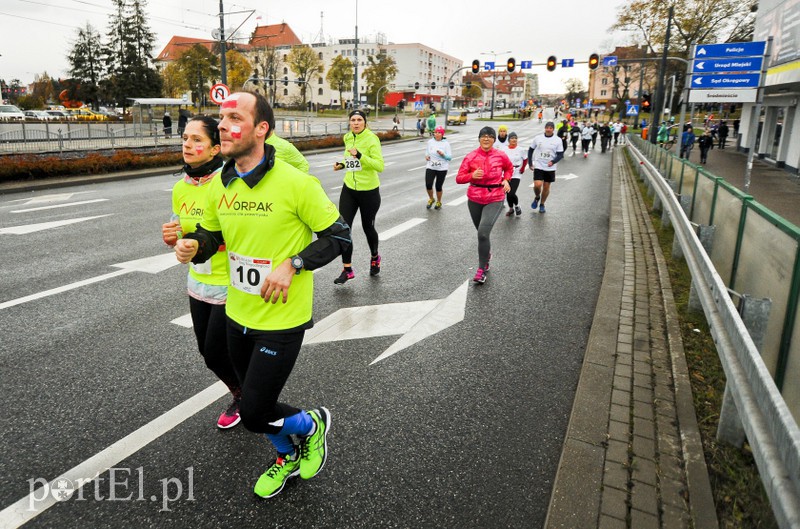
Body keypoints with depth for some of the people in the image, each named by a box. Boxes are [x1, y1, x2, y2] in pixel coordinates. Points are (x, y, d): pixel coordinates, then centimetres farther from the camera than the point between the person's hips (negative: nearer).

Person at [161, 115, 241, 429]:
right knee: (208, 351, 17)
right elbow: (184, 235, 14)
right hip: (199, 284, 7)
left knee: (215, 353, 4)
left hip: (231, 286, -7)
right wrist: (172, 238, -9)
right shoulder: (180, 188, 2)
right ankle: (241, 396, 44)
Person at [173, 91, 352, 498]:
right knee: (254, 400, 22)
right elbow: (211, 235, 13)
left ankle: (312, 425, 32)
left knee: (254, 414, -1)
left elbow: (339, 236, -12)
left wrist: (293, 264, -23)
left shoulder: (295, 183, -19)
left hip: (281, 320, -7)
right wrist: (192, 247, -10)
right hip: (238, 316, 7)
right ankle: (288, 457, 51)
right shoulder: (219, 185, 0)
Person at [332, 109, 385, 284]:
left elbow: (380, 166, -23)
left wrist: (359, 155, -31)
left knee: (368, 227, 11)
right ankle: (347, 269, 6)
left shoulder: (371, 138, -14)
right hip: (349, 189, 5)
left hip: (369, 191, -5)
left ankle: (375, 258, 41)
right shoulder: (348, 138, 5)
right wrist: (342, 164, 4)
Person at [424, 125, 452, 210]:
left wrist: (443, 154, -23)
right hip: (430, 167, 2)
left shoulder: (446, 143, -3)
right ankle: (431, 199, 18)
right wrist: (426, 156, -4)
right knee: (428, 185, -12)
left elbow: (450, 157, -5)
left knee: (438, 186, 4)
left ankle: (438, 202, 30)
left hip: (442, 168, -2)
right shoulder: (430, 142, 4)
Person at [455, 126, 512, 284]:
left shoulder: (501, 156, -3)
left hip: (495, 200, -2)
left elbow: (509, 168, 19)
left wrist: (506, 180, 1)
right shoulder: (470, 157, -5)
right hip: (475, 199, 2)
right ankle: (487, 253, 50)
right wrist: (472, 175, -23)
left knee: (483, 233, -18)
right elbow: (459, 178, -6)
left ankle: (482, 269, -6)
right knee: (482, 233, 18)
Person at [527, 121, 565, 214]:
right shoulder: (538, 138, -1)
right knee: (537, 185, -14)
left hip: (550, 168, 1)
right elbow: (530, 150, 9)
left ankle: (542, 204, 26)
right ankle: (537, 197, 18)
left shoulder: (557, 141, -3)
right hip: (538, 166, -1)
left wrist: (553, 161, -22)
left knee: (546, 187, 7)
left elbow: (560, 154, -3)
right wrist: (530, 163, 3)